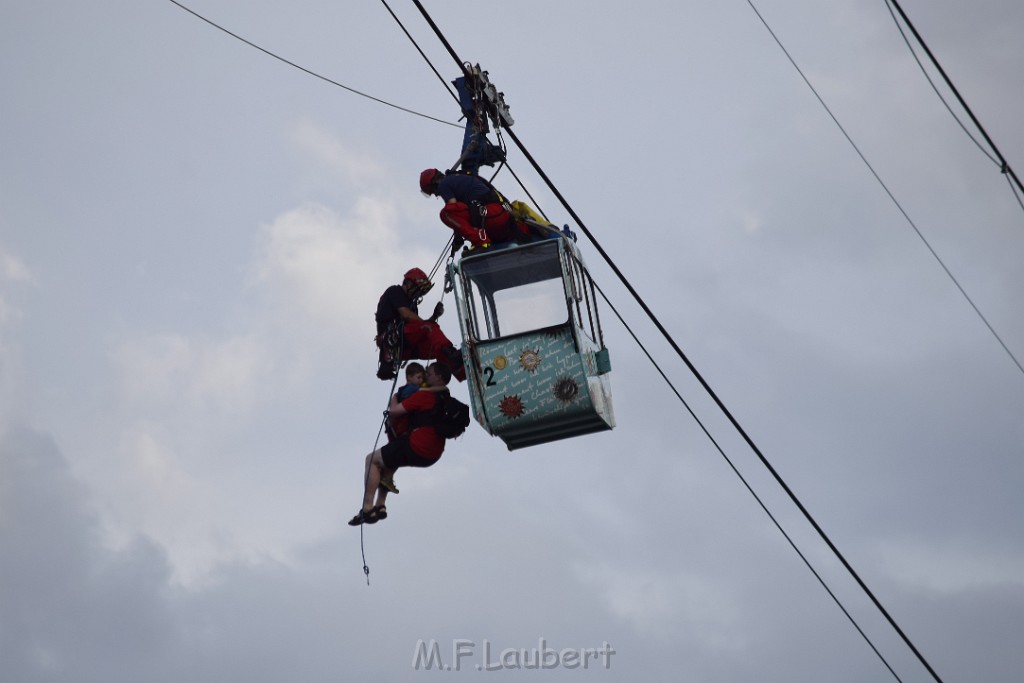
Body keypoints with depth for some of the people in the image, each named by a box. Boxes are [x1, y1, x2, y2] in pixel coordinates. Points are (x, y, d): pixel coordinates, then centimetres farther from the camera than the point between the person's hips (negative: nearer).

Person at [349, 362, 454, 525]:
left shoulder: (424, 396, -12)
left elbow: (393, 411, -10)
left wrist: (394, 398, 11)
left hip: (417, 449, -9)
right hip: (433, 454, 9)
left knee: (372, 460, 7)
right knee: (386, 458, 31)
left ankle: (367, 508, -4)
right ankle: (380, 505, 25)